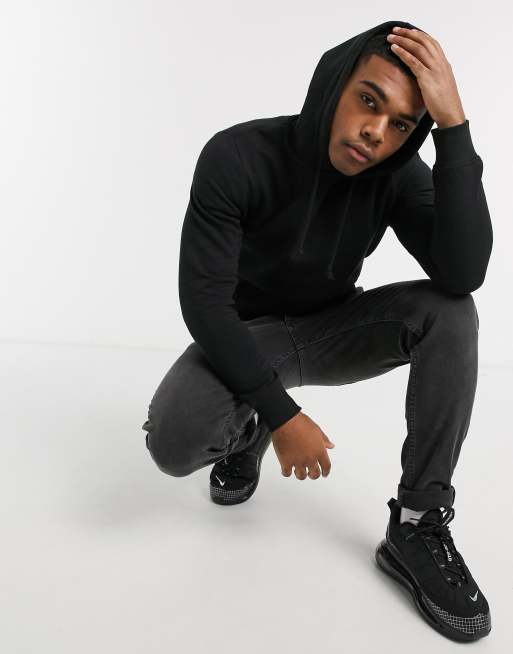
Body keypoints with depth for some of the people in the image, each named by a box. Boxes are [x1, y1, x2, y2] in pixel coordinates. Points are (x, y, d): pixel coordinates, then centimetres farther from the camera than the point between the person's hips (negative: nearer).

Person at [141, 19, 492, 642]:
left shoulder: (398, 175, -16)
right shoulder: (237, 158, -24)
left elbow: (465, 273, -33)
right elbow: (204, 302, -25)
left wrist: (454, 125, -36)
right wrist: (280, 413, -28)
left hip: (332, 332, 3)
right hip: (247, 337, -2)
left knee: (449, 311, -25)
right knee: (175, 442, -32)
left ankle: (417, 525, -16)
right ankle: (247, 428, 7)